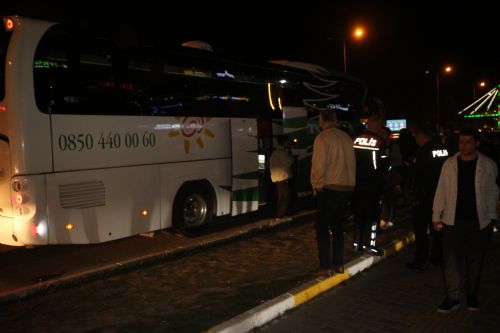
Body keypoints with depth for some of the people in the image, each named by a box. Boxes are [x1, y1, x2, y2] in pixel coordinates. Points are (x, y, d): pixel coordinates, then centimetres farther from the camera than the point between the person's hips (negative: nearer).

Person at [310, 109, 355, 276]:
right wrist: (349, 182, 13)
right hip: (347, 187, 7)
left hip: (329, 189, -7)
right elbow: (352, 163, 7)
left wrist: (317, 185, -3)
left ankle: (325, 266, 2)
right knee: (337, 225, 16)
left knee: (322, 227, 1)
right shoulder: (346, 137, 7)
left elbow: (319, 165, -15)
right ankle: (338, 264, 20)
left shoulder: (322, 138, -12)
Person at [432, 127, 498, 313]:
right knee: (451, 260, -1)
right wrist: (436, 216, 2)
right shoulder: (450, 164, 1)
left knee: (475, 260, 13)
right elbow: (441, 191, 3)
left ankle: (472, 294, 31)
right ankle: (452, 298, 10)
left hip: (479, 222, 0)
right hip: (453, 221, 0)